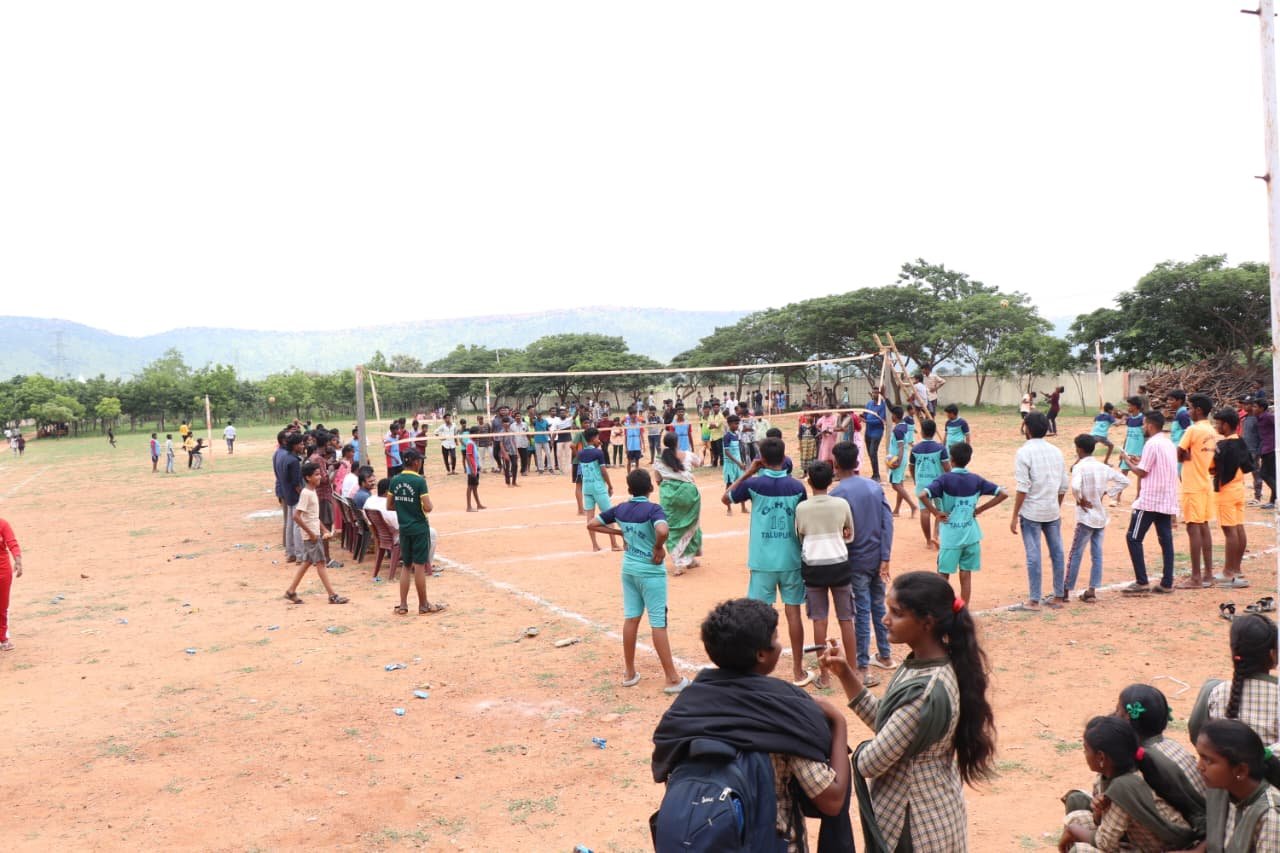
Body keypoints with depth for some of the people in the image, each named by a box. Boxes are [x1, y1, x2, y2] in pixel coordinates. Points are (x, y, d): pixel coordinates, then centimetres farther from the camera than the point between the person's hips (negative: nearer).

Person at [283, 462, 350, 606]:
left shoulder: (312, 492, 11)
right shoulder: (306, 493, -18)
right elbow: (296, 516, -24)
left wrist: (325, 530, 14)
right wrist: (311, 533, -21)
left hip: (315, 533, 9)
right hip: (311, 535, -9)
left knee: (307, 562, 15)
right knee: (320, 563, -6)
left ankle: (291, 591, 23)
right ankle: (332, 596, -4)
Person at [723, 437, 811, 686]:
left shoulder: (754, 484, -8)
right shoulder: (797, 486, -3)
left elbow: (726, 498, 9)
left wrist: (747, 473, 9)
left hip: (763, 561, -1)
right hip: (791, 560, 1)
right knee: (793, 613, 6)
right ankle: (798, 672, 13)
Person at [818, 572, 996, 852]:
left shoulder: (925, 691, -31)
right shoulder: (921, 663, -2)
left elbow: (870, 762, -25)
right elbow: (883, 721, 7)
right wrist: (846, 674, -2)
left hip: (917, 822, -9)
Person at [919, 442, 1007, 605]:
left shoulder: (945, 479, -10)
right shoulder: (976, 480, 1)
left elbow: (923, 495, -25)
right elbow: (1003, 494, 3)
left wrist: (936, 513, -12)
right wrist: (980, 509, 4)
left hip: (950, 537, -3)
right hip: (971, 536, 3)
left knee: (943, 576, 6)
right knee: (966, 576, 9)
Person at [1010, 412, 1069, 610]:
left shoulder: (1024, 452, -11)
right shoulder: (1056, 451, 8)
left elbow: (1023, 488, -15)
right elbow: (1064, 486, 10)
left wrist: (1015, 516, -10)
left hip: (1031, 512, -6)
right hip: (1052, 511, 6)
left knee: (1033, 556, -2)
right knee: (1056, 553, 12)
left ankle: (1033, 600, 2)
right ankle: (1059, 596, 20)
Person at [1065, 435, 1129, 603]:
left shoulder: (1079, 467, -14)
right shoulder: (1103, 467, 5)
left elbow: (1075, 486, -31)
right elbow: (1124, 481, 10)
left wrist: (1080, 500, -14)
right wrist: (1107, 492, 7)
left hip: (1086, 516, -6)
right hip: (1101, 516, 6)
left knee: (1075, 554, 2)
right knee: (1097, 555, 7)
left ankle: (1066, 590, 7)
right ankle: (1092, 591, 8)